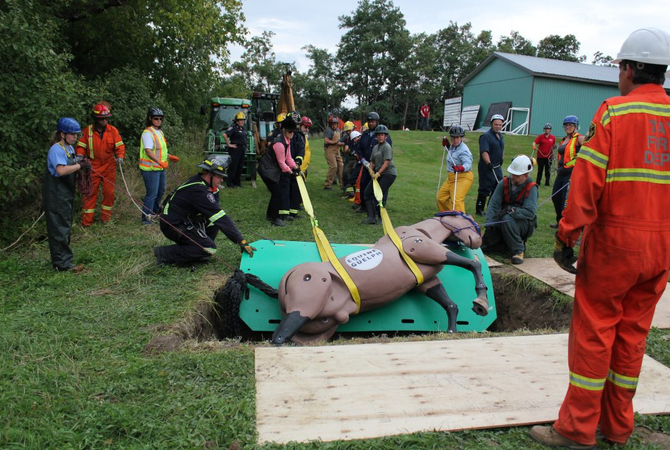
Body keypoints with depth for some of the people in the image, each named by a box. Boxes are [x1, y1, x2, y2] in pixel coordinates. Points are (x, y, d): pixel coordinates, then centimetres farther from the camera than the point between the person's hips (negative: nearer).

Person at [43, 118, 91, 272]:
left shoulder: (70, 148, 11)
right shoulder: (56, 149, -17)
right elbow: (61, 170, -32)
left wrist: (81, 163, 3)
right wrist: (80, 165, -24)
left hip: (66, 193, 10)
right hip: (56, 195, -10)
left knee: (65, 226, 15)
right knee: (60, 228, -5)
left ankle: (60, 260, 26)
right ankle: (63, 263, -1)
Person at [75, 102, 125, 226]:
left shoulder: (113, 130, -1)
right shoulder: (87, 130, -3)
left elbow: (119, 145, -3)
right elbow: (80, 146, 2)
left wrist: (120, 156, -21)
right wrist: (80, 155, -17)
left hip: (109, 167, 1)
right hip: (93, 167, -1)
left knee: (109, 192, 5)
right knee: (90, 193, 1)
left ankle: (106, 218, 20)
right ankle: (87, 221, 7)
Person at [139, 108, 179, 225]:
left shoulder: (160, 132, 15)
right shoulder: (147, 133, -15)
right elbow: (148, 151, -25)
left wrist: (170, 157, 17)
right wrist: (159, 161, -37)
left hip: (160, 167, 9)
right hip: (150, 168, -9)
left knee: (161, 191, 21)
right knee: (152, 193, -9)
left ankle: (155, 211, 41)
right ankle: (146, 218, -4)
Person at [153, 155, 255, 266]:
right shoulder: (198, 190, -27)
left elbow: (216, 210, 5)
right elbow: (221, 218, -28)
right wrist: (241, 241, -27)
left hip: (184, 220, 9)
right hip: (173, 226, -9)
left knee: (214, 223, 2)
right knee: (209, 249, -15)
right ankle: (165, 254, -11)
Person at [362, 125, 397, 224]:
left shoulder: (387, 147, -9)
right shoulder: (375, 147, 17)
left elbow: (387, 162, -17)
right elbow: (372, 161, 18)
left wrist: (378, 173, -23)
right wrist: (370, 169, -2)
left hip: (389, 173, -9)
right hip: (378, 174, 9)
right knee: (367, 192, 3)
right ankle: (371, 217, 3)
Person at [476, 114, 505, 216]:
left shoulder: (500, 136, 14)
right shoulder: (486, 136, -14)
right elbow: (484, 152, -26)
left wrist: (501, 159, 28)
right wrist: (488, 163, -37)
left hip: (497, 167, 9)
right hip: (487, 168, -9)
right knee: (485, 189, -5)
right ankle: (479, 210, 4)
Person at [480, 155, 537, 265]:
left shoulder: (531, 188, -13)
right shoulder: (504, 183, -2)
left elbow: (530, 212, -24)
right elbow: (493, 204, -8)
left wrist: (512, 210, -36)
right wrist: (489, 223, -20)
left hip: (525, 225, -5)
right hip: (501, 224, 5)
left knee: (507, 219, -37)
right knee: (483, 244, -9)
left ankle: (518, 250, -21)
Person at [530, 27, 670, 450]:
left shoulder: (614, 111, -9)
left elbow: (588, 180, -15)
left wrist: (567, 235, -10)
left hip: (614, 240, -5)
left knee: (593, 332, 3)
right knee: (632, 333, 14)